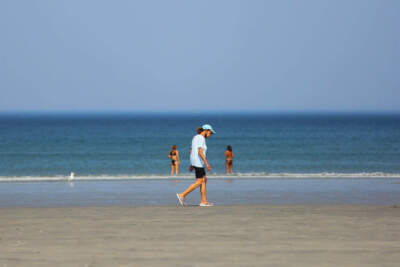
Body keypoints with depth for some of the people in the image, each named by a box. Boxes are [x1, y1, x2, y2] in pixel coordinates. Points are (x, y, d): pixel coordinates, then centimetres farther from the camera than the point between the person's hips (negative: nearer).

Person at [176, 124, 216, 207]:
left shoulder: (195, 137, 16)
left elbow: (191, 151, 18)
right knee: (198, 182, -6)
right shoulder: (201, 138, -14)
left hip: (194, 162, 10)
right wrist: (206, 163, -24)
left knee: (204, 180, 11)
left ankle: (204, 201, 10)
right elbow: (200, 151, -23)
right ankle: (182, 195, -8)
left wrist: (191, 164, 21)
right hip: (198, 162, -10)